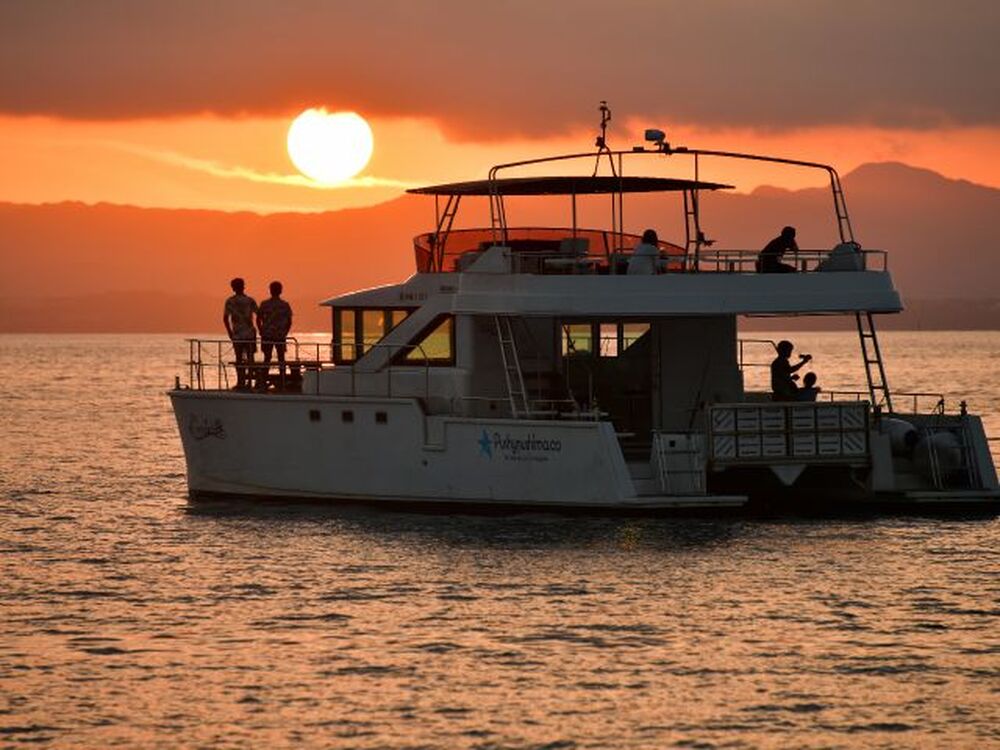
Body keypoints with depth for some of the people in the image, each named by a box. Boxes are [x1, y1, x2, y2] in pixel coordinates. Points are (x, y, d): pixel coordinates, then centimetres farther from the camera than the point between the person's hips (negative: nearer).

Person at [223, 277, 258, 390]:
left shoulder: (230, 302, 0)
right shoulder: (249, 301, 0)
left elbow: (225, 318, -5)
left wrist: (230, 333, 2)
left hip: (237, 334, 0)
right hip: (250, 333, 0)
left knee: (239, 358, 6)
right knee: (250, 357, 5)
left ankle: (241, 381, 3)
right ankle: (248, 380, -1)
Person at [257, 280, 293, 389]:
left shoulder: (264, 304, -4)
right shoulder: (285, 305, -2)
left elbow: (258, 320, -2)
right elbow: (289, 322, -1)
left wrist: (261, 332, 9)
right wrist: (284, 333, 11)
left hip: (267, 335, 0)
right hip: (280, 336, 0)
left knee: (267, 359, 7)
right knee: (281, 359, 9)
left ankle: (263, 381, -1)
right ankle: (282, 383, 10)